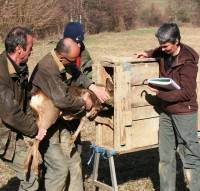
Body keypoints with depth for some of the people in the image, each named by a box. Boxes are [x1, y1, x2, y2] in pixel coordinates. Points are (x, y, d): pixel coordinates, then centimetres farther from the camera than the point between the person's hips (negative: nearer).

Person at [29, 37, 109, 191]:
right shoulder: (48, 69, -28)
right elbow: (63, 100, -29)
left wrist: (93, 87, -15)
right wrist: (84, 103, -12)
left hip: (56, 120, 9)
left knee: (73, 160, 11)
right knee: (59, 167, -8)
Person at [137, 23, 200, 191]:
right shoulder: (164, 53, 2)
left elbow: (186, 92, -19)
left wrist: (160, 93, -19)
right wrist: (148, 54, 7)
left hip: (184, 113, -7)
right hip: (166, 111, 7)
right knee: (165, 157, 14)